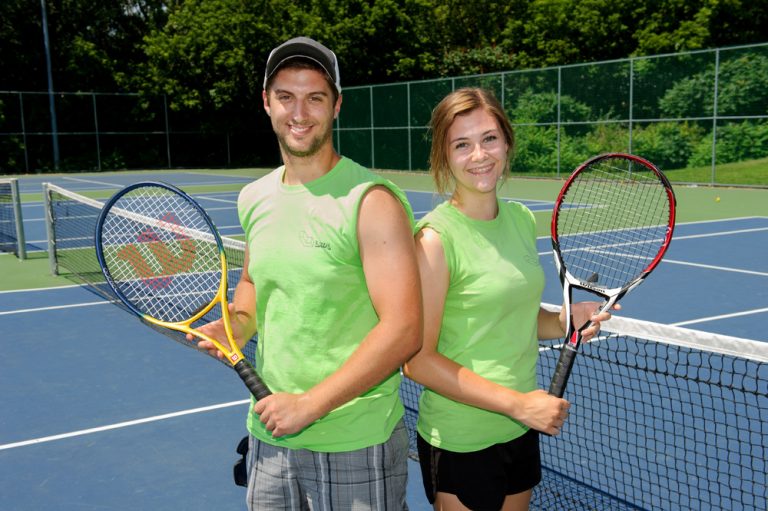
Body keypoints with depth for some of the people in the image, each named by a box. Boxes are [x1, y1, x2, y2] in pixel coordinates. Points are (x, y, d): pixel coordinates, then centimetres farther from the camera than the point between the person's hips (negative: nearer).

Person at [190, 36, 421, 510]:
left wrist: (309, 404, -19)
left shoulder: (371, 201, -16)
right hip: (270, 438, 6)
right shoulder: (254, 199, 5)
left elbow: (403, 331, -21)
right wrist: (239, 322, 1)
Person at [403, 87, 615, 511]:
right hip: (460, 441, -7)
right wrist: (518, 403, -21)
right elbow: (417, 360, -20)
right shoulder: (436, 238, -19)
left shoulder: (522, 219, 2)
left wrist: (564, 321, -5)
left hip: (522, 429, 7)